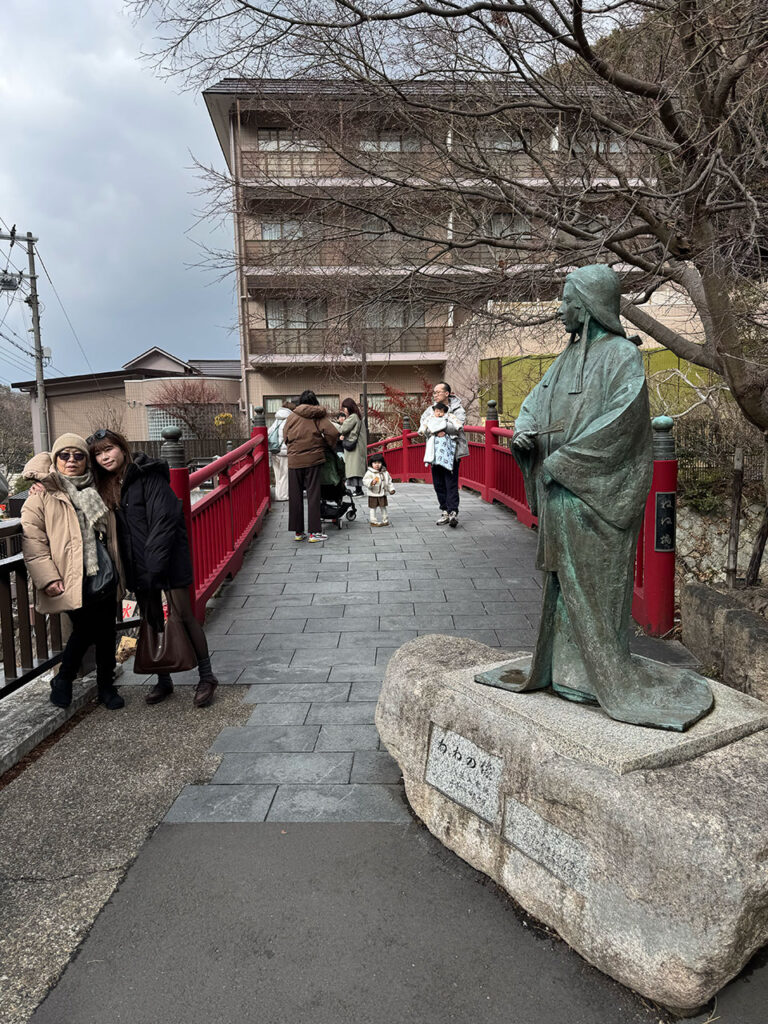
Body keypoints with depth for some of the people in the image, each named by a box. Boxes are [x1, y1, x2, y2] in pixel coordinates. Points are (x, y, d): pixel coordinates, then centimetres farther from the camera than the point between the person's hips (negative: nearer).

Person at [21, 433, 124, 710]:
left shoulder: (95, 491, 15)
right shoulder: (41, 496, -2)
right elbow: (32, 541, -9)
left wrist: (118, 571, 18)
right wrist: (47, 578, -16)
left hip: (104, 577, 5)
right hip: (72, 581, -5)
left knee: (107, 633, 10)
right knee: (85, 630, -5)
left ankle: (106, 686, 26)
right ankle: (63, 680, 20)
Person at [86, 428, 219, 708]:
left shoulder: (148, 476, -12)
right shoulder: (106, 485, 11)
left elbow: (164, 522, -17)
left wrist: (153, 567, -20)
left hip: (168, 561, -7)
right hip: (137, 567, 7)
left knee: (183, 616, -3)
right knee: (151, 622, 12)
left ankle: (206, 677, 9)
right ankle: (163, 680, 24)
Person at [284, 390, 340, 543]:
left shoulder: (292, 416, 5)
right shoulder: (318, 415, 0)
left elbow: (285, 437, 7)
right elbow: (332, 433, -9)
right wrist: (330, 447, 8)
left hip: (294, 460, 2)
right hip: (313, 460, -1)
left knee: (295, 496, 9)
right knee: (313, 495, 3)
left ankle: (298, 532, 13)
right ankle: (314, 532, 2)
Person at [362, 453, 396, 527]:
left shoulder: (385, 473, 7)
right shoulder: (369, 473, -11)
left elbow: (389, 482, 18)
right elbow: (365, 481, -21)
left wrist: (391, 489, 9)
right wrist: (372, 482, -38)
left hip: (383, 494, 5)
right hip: (373, 494, -5)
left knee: (383, 507, 14)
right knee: (373, 508, 0)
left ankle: (385, 520, 25)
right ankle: (373, 521, 8)